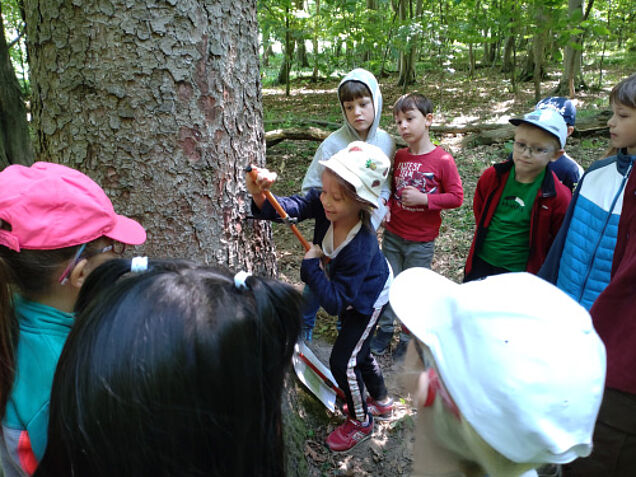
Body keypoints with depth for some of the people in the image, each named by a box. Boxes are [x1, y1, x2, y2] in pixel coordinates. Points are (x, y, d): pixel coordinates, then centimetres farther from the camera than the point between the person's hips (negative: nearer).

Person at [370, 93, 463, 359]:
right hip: (392, 235, 4)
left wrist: (424, 199, -22)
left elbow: (456, 197, -11)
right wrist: (387, 206, -3)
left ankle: (409, 339, 28)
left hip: (421, 242, -4)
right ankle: (385, 329, 34)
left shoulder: (442, 160, -14)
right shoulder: (399, 156, 2)